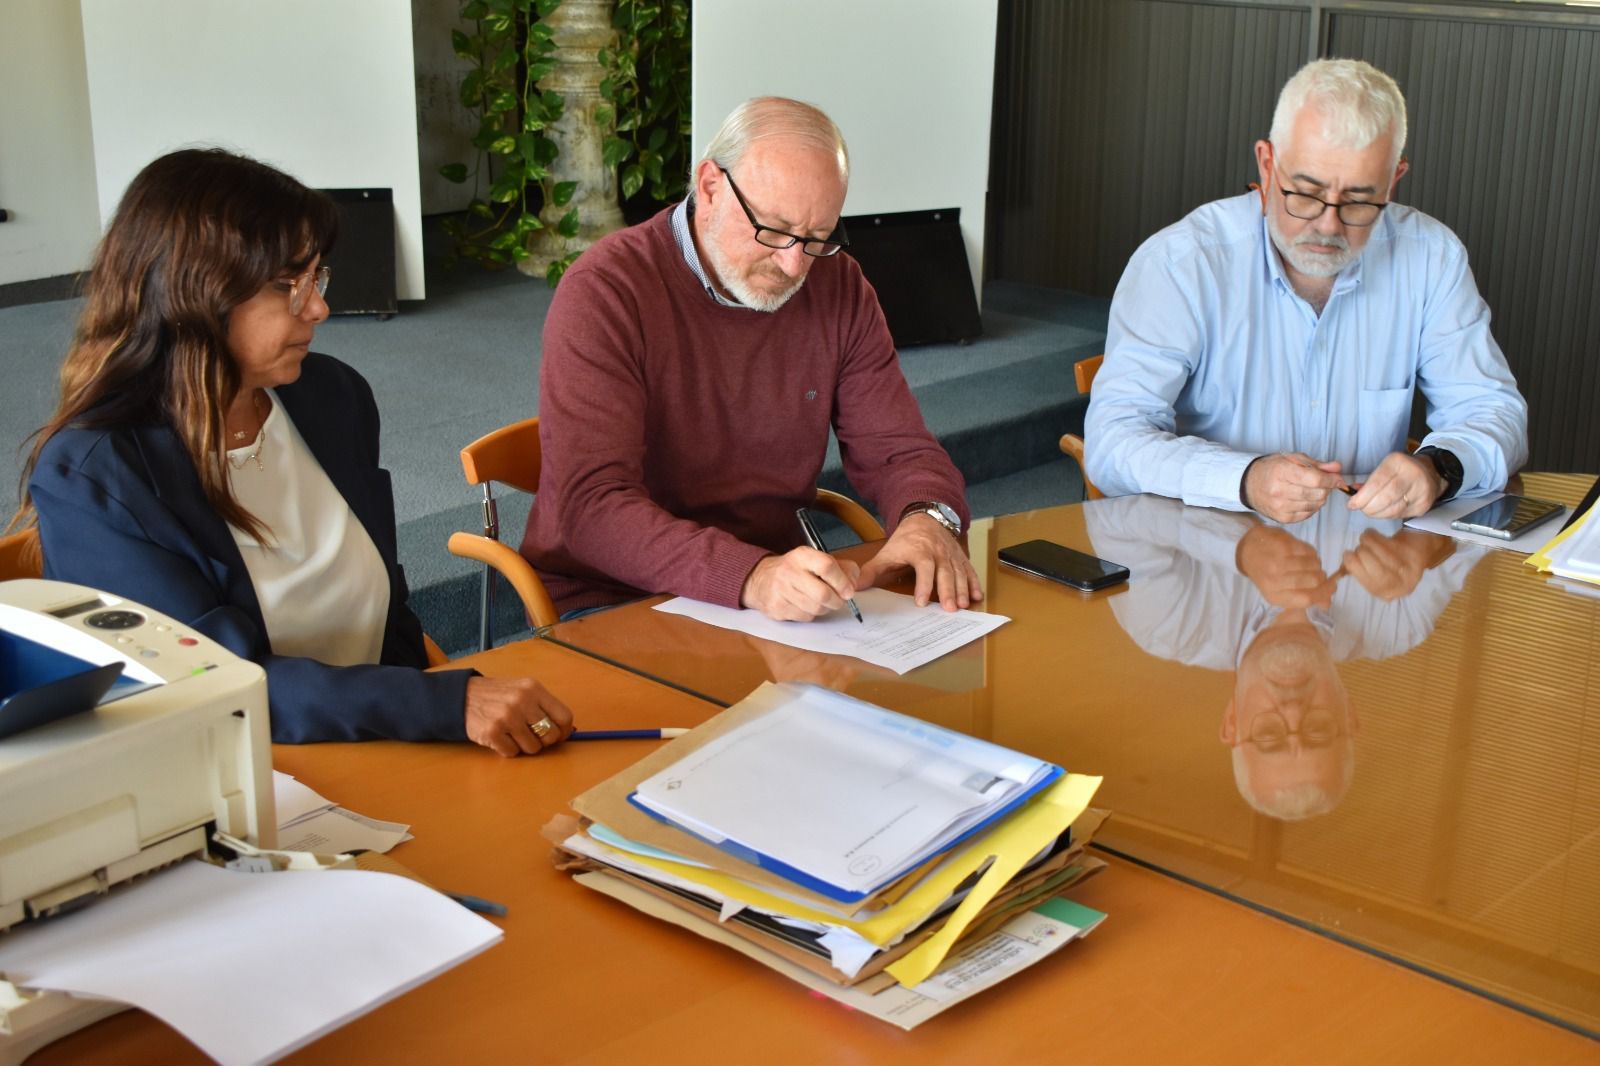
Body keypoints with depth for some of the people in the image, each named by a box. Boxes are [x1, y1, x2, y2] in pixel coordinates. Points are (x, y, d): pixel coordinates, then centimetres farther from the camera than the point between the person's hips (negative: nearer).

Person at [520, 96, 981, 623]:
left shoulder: (839, 287, 3)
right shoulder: (604, 293, -15)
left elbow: (898, 449, 7)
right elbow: (593, 508, -25)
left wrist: (927, 518, -18)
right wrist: (751, 576, -40)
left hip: (778, 598, 6)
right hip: (609, 603, -6)